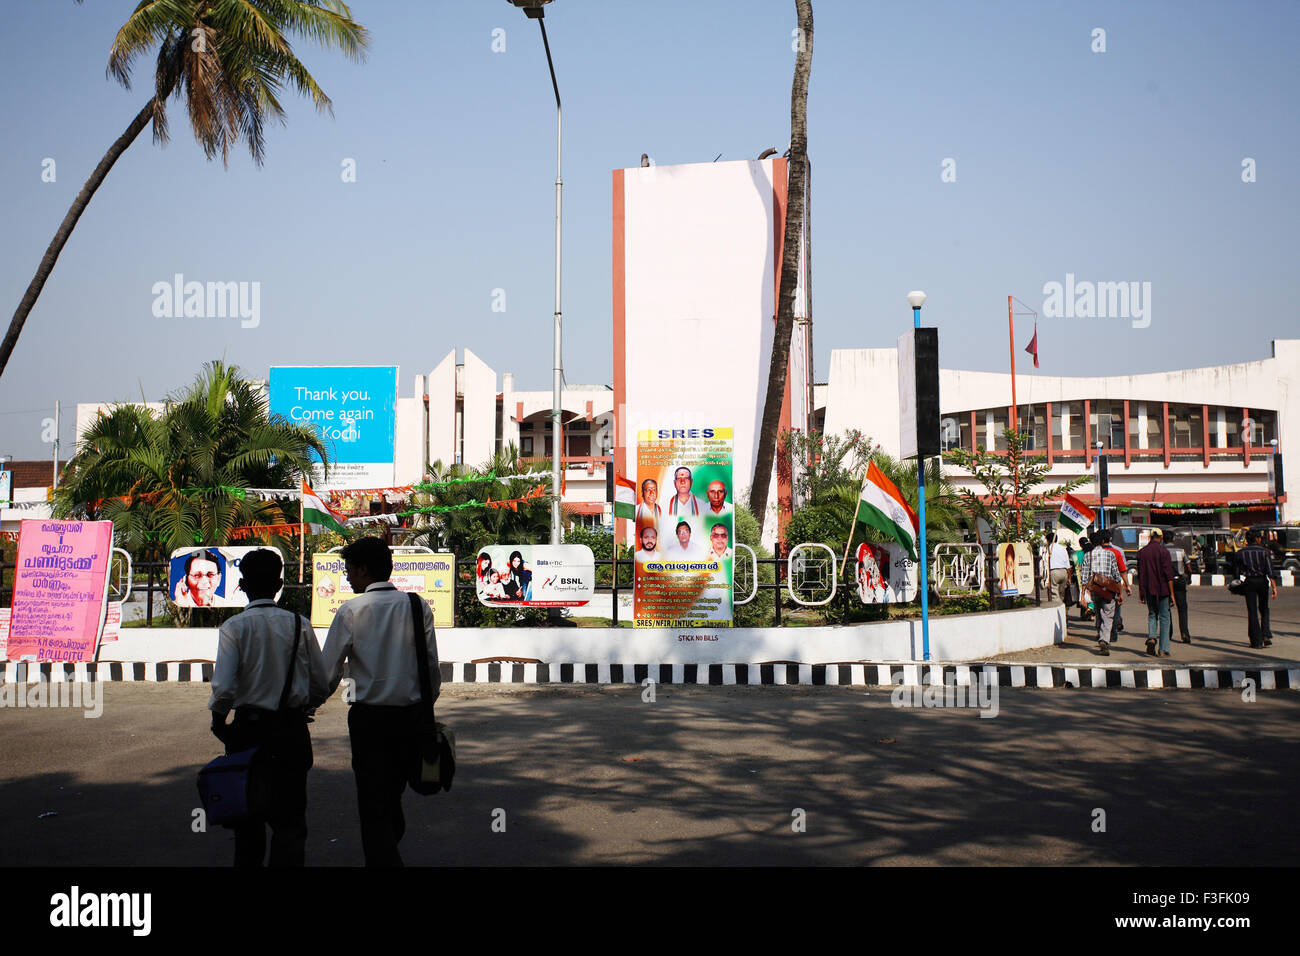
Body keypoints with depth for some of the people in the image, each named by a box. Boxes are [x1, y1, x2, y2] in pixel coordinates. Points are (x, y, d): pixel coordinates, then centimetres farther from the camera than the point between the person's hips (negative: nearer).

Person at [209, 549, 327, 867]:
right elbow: (321, 687, 1)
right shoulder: (300, 625, -3)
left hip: (248, 727, -1)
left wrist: (218, 721, 2)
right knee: (290, 817, 7)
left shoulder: (234, 627, -9)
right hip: (293, 730, 1)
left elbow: (223, 688, -17)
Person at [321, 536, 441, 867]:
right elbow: (432, 667, 4)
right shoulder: (418, 607, 1)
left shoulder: (351, 611, -7)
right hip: (411, 715, 4)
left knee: (373, 806, 2)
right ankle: (388, 854, 29)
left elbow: (329, 672, -4)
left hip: (370, 718, -4)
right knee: (393, 797, 19)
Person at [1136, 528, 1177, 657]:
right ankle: (1163, 650, 2)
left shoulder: (1142, 552, 4)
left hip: (1148, 591, 3)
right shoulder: (1163, 551, -8)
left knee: (1152, 614, 18)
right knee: (1164, 617, 3)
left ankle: (1151, 637, -9)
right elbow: (1168, 574, -10)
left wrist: (1140, 593, 14)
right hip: (1162, 590, -3)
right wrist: (1172, 593, -6)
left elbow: (1140, 574, 8)